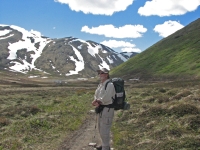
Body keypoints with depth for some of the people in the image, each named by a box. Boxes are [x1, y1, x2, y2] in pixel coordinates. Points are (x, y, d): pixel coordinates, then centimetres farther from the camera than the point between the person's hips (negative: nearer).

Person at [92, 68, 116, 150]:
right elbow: (96, 96, 10)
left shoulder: (110, 85, -17)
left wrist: (96, 101, -9)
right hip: (100, 109, 10)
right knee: (100, 129, 20)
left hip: (107, 109, -10)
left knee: (104, 131, -4)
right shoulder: (100, 84, 12)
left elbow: (105, 99, -24)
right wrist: (96, 102, -11)